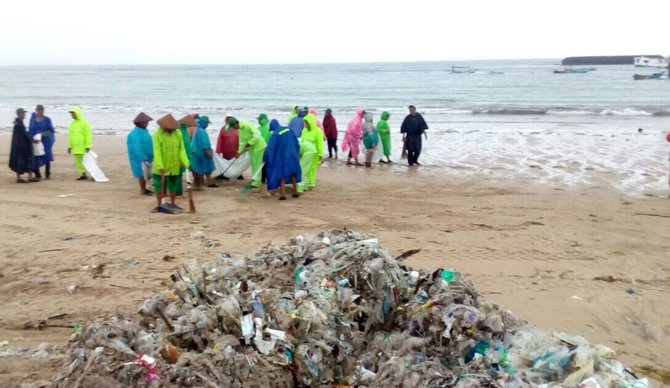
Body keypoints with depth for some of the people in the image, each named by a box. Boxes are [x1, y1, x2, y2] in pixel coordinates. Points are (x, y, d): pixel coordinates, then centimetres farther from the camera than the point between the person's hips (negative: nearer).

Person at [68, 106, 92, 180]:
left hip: (83, 146, -7)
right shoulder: (72, 123, 14)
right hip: (75, 146, 7)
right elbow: (70, 135, 18)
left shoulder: (84, 123, -6)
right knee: (78, 161, 4)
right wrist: (69, 146, 15)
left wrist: (88, 146, -16)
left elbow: (88, 135, -10)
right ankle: (83, 175, 9)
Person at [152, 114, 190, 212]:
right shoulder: (157, 134, -12)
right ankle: (158, 205, 16)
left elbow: (181, 150, -2)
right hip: (161, 167, -3)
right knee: (159, 186, 6)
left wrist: (186, 163, -14)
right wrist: (160, 166, -26)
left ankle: (173, 204, 28)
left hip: (174, 166, 3)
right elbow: (157, 152, -17)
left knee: (173, 186, 15)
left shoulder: (178, 134, -1)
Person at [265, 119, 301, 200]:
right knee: (293, 173, 17)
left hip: (282, 156, -4)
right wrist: (296, 153, 18)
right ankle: (295, 192, 22)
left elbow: (270, 147, -10)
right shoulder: (288, 129, 3)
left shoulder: (275, 134, -10)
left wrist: (265, 158, 0)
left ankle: (283, 194, -3)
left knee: (282, 174, 4)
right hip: (292, 155, 4)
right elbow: (296, 142, 8)